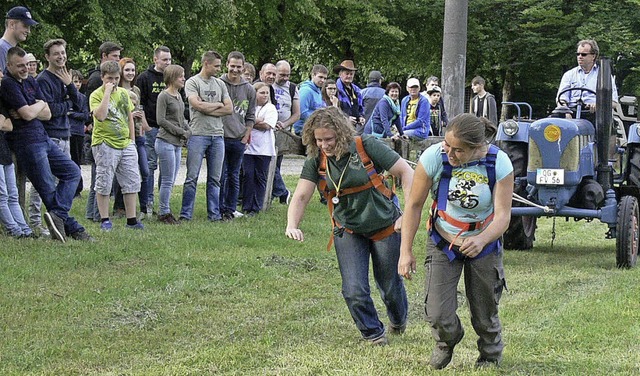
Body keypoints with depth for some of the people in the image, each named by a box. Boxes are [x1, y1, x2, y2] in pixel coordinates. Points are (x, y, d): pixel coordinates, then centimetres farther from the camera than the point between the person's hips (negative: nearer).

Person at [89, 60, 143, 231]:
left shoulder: (124, 93, 12)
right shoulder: (96, 95, -7)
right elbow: (100, 115, -25)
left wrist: (132, 140, 16)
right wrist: (107, 92, -21)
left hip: (125, 144, 6)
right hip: (105, 144, -6)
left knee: (132, 182, 5)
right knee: (104, 183, -1)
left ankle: (131, 219, 12)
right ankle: (105, 220, 8)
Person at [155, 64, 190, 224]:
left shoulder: (179, 96, 15)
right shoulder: (164, 96, -9)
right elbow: (161, 120, -14)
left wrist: (188, 130, 2)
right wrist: (181, 131, -13)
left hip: (177, 143, 8)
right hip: (166, 141, -8)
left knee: (170, 181, 11)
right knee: (168, 180, -5)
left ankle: (164, 211, 17)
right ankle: (164, 213, 2)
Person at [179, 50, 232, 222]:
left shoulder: (220, 84, 15)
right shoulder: (192, 82, -1)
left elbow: (229, 109, 7)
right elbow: (198, 105, -15)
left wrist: (208, 110, -5)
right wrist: (218, 105, 0)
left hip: (217, 135, 5)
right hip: (198, 135, -5)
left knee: (215, 179, 7)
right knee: (192, 177, -5)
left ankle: (214, 214, 12)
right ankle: (186, 214, -1)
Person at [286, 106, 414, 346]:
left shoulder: (366, 147, -19)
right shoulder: (316, 162, -8)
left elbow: (406, 172, -17)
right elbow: (301, 196, -14)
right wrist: (292, 226, -35)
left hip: (384, 226, -2)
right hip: (348, 232, 2)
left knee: (390, 285, 14)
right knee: (354, 290, -9)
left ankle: (398, 320, 48)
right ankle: (373, 333, 19)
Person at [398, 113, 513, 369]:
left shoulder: (499, 164, -23)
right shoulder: (434, 157, -23)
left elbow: (503, 215, -24)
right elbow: (414, 205, -13)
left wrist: (481, 240, -44)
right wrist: (406, 251, -14)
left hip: (484, 244, 0)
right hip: (443, 243, 0)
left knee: (484, 316, 10)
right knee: (438, 315, -8)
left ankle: (491, 355, 44)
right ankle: (447, 342, 30)